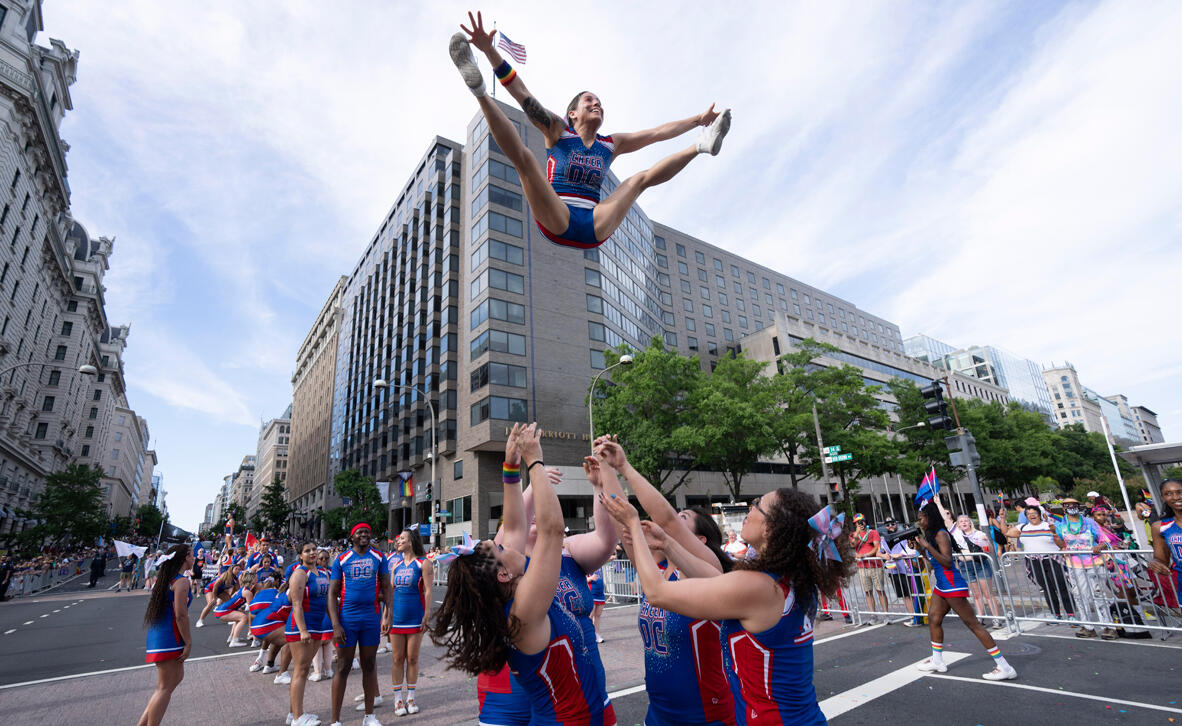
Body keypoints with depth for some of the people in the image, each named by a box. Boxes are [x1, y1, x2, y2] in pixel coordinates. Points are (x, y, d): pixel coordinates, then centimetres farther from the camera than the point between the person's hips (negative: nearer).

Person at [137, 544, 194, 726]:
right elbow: (180, 615, -20)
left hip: (158, 634, 10)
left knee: (177, 677, 20)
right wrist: (188, 642, -13)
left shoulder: (167, 579, 13)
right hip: (169, 638, -10)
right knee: (165, 688, 0)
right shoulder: (182, 581, -16)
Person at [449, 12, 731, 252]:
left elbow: (658, 132, 28)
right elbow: (521, 93, 3)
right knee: (523, 156, -20)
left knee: (642, 178, 7)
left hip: (595, 229, 4)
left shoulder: (611, 144, 24)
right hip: (557, 223, -4)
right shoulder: (557, 130, 14)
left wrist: (698, 119, 28)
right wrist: (489, 50, -8)